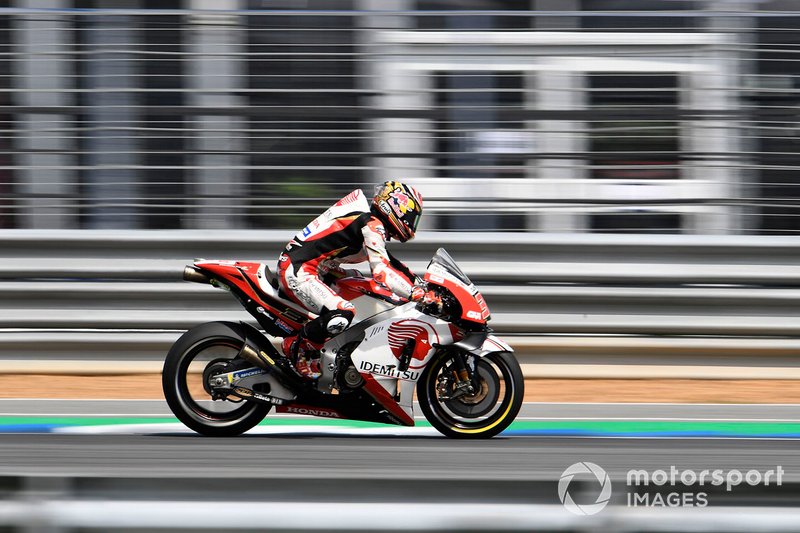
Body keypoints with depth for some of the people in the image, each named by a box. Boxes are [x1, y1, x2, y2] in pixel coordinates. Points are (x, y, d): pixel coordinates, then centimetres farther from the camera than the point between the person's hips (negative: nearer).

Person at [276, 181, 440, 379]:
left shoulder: (368, 220, 16)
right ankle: (297, 346, -6)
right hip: (298, 272, -11)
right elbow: (381, 272, -26)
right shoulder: (372, 226, -15)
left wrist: (417, 281, 24)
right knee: (342, 314, -29)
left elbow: (387, 260, 30)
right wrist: (417, 295, -27)